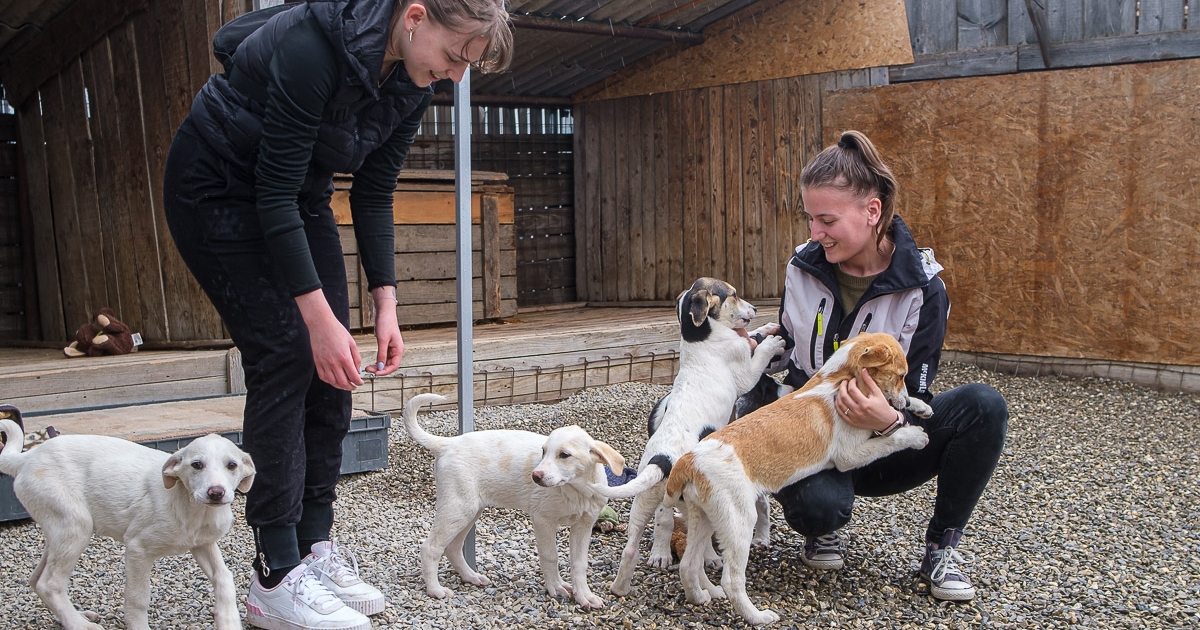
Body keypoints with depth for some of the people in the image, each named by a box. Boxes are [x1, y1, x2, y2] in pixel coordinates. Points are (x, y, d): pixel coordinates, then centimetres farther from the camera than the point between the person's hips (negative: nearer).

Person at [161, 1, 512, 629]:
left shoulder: (412, 85, -8)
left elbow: (373, 196, -2)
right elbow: (275, 192, -31)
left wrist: (385, 303, -10)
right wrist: (318, 316, -31)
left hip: (298, 194, 8)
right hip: (219, 188, -8)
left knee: (332, 364, -1)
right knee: (285, 355, -15)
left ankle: (316, 546, 7)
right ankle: (274, 577, -8)